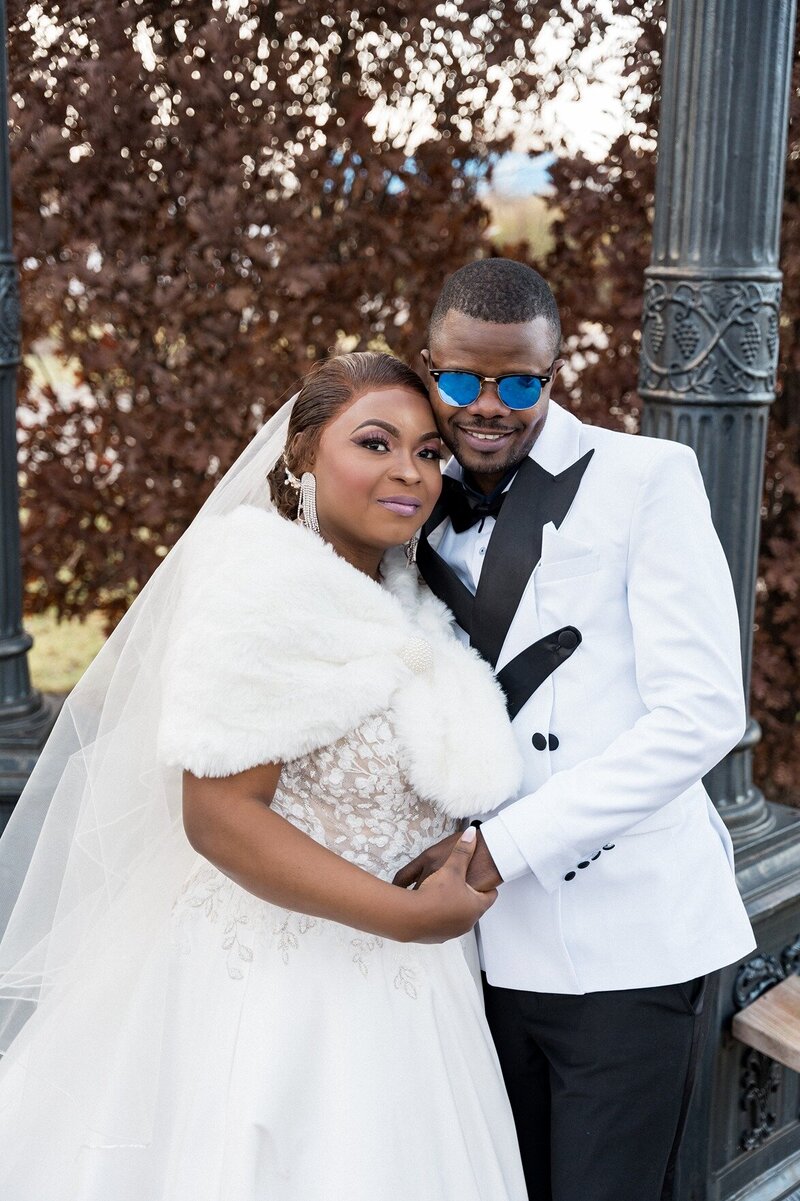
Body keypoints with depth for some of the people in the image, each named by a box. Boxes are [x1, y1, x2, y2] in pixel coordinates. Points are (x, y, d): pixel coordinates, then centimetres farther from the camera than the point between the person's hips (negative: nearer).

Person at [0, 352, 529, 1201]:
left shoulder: (400, 598, 8)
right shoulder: (269, 580, -18)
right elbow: (219, 815, -23)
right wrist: (409, 916, -21)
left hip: (394, 984, 8)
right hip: (284, 990, -8)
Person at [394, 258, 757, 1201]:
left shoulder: (646, 479, -7)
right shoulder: (424, 510, 9)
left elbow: (701, 716, -14)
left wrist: (506, 844, -17)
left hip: (621, 944, -5)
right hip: (488, 938, 5)